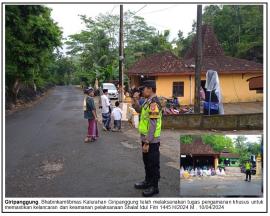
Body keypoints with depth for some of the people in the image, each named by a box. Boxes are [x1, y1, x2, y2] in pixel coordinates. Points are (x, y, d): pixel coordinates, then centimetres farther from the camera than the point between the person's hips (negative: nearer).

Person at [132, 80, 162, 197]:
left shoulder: (154, 104, -22)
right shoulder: (148, 101, 8)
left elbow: (153, 126, -24)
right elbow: (139, 110, 25)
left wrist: (147, 143, -23)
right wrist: (135, 100, 8)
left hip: (151, 141, -10)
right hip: (146, 139, 10)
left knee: (153, 164, 4)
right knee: (147, 162, 22)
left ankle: (154, 187, 18)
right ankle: (148, 181, 37)